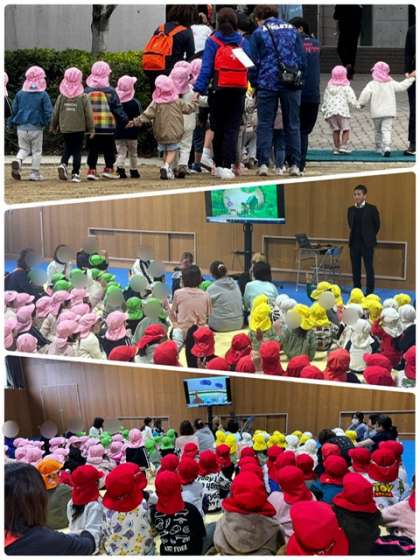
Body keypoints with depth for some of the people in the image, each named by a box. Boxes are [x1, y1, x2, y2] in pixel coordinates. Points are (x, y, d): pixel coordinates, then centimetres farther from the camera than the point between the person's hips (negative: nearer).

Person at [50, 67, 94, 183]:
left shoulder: (62, 96, -2)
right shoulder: (83, 97, -8)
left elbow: (55, 113, 3)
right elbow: (89, 114, -7)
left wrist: (53, 127, 16)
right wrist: (91, 129, 2)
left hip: (65, 129, 2)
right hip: (79, 129, -2)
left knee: (68, 148, 19)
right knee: (77, 151, 6)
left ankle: (63, 164, -6)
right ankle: (75, 174, 1)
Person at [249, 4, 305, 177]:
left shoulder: (258, 33, 2)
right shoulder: (292, 30, 10)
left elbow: (253, 62, 0)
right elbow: (302, 58, 8)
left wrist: (254, 84, 9)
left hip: (267, 84, -2)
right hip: (291, 85, 2)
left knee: (265, 124, 3)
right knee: (292, 124, 8)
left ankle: (263, 163, -5)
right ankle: (294, 164, 5)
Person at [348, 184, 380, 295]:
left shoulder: (372, 209, -6)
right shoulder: (351, 210, 7)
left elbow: (377, 225, 3)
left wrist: (370, 237, 10)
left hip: (367, 243, -4)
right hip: (354, 243, 4)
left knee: (369, 268, -2)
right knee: (355, 268, 7)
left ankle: (369, 292, 0)